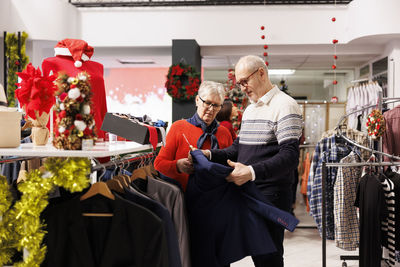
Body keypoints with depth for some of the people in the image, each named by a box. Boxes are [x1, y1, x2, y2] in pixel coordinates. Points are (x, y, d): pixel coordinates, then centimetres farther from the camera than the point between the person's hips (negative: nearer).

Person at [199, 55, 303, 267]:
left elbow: (290, 156, -21)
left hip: (271, 194, -8)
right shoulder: (249, 110, 19)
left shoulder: (284, 105, -11)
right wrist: (210, 154, 3)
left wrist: (252, 172, -31)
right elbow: (238, 148, 20)